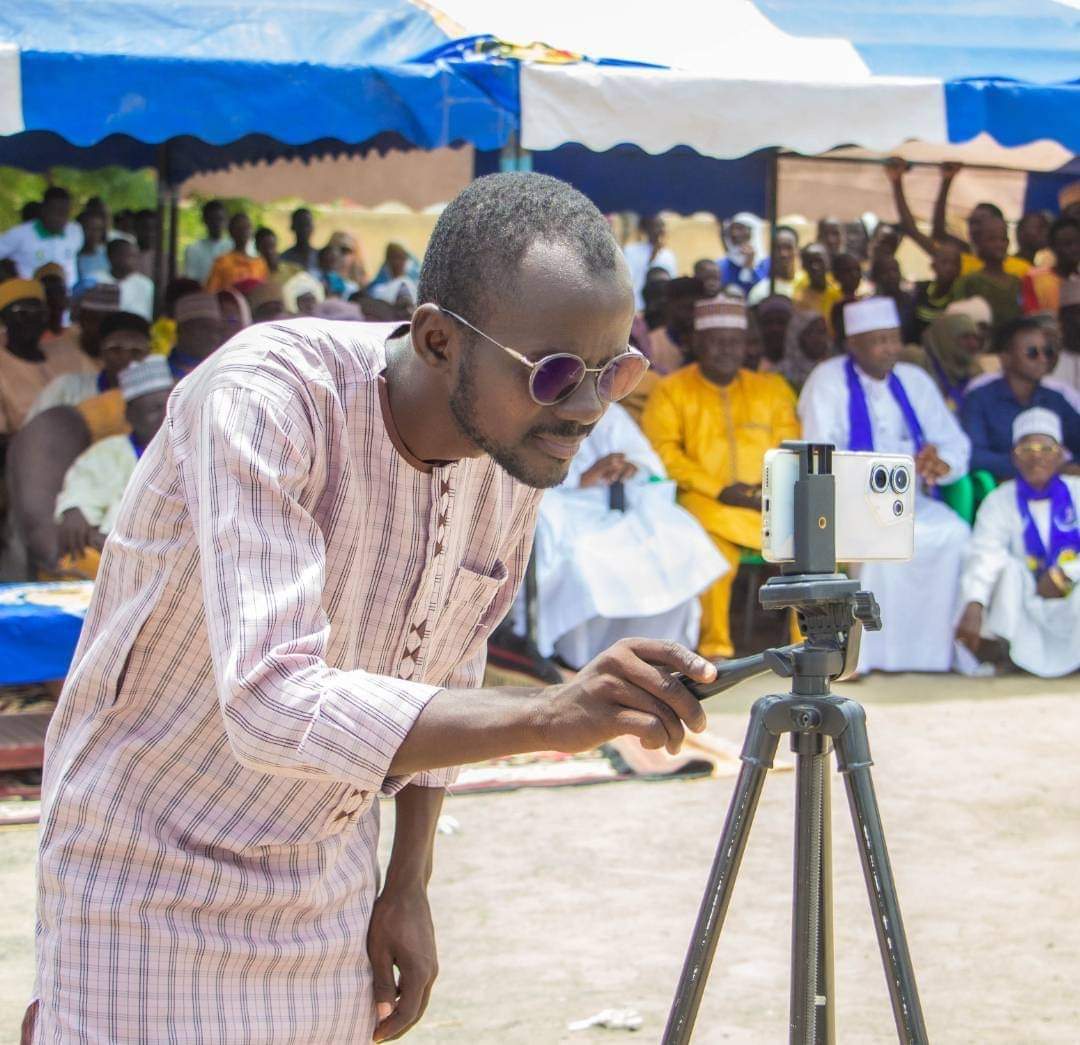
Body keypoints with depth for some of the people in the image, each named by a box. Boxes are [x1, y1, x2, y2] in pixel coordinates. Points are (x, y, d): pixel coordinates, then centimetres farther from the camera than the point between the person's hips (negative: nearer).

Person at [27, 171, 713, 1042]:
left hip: (330, 878, 6)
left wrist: (407, 888, 7)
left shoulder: (521, 447, -6)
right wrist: (550, 717, -43)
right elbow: (274, 706, -36)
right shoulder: (262, 399, -26)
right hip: (156, 875, -6)